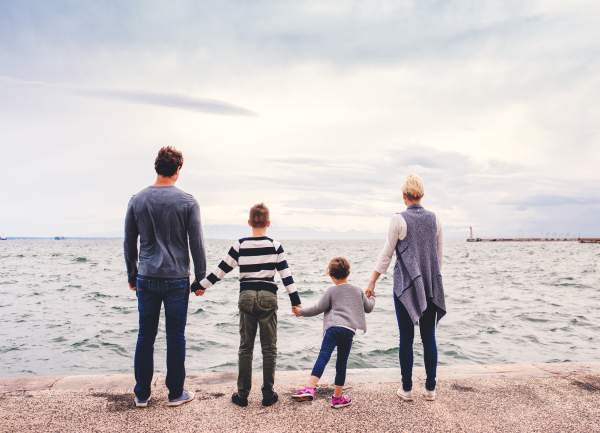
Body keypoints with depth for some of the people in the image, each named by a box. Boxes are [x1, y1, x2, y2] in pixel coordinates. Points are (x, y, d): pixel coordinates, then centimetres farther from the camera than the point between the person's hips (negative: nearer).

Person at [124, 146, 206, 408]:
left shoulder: (137, 200, 3)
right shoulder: (187, 202, -5)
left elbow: (129, 243, 9)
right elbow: (197, 244, -4)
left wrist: (132, 275, 19)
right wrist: (201, 278, 5)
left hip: (146, 278, 3)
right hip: (177, 279, -2)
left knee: (145, 336, 12)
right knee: (176, 337, 7)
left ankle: (142, 394, 20)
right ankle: (176, 394, 17)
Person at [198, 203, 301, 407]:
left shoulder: (240, 245, 0)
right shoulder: (275, 246, 0)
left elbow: (221, 269, 3)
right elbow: (286, 274, 0)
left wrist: (201, 285, 14)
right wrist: (295, 301, 5)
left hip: (246, 297, 1)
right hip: (268, 297, -1)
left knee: (245, 347, 10)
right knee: (269, 348, 8)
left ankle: (242, 395, 15)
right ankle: (268, 394, 13)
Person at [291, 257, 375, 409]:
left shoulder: (331, 291, 9)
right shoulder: (358, 290, 20)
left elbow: (318, 308, 5)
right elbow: (368, 308, 28)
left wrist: (301, 311, 18)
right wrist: (372, 297, 50)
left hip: (334, 327, -3)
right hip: (350, 330, 3)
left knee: (323, 357, -13)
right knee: (341, 364, 11)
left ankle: (309, 389, -27)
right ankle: (337, 397, 16)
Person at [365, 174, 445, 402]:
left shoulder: (399, 219, -8)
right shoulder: (434, 219, 4)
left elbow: (386, 254, -5)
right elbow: (439, 254, 10)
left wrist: (372, 282, 2)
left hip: (406, 285, -4)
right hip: (431, 285, 4)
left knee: (406, 338, 4)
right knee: (429, 337, 10)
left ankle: (407, 389, 13)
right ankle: (430, 388, 18)